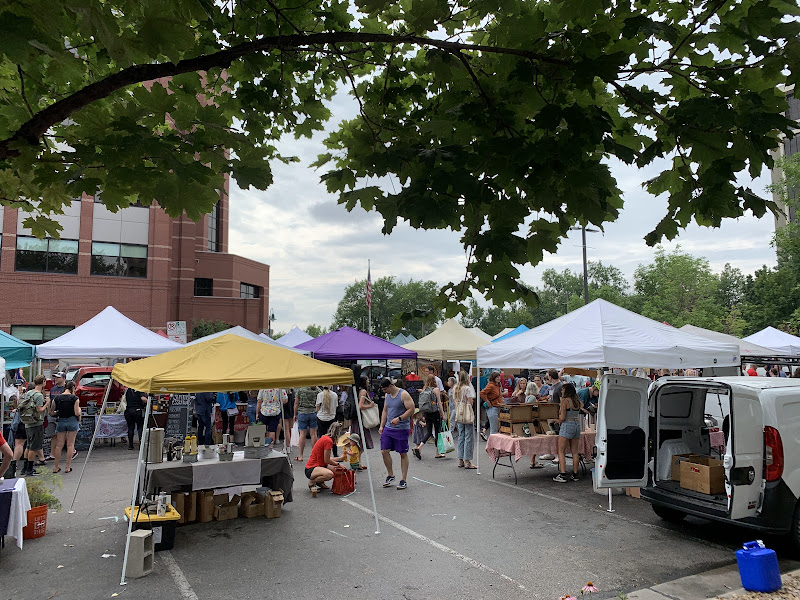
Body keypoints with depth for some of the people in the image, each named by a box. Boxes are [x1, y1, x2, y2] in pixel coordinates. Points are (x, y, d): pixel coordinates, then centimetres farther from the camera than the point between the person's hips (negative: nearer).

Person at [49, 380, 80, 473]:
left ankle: (56, 467, 16)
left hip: (61, 421, 3)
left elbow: (51, 413, 3)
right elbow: (77, 413, -11)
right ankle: (68, 467, 6)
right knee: (70, 444, 4)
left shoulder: (56, 398, 0)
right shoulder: (74, 398, -9)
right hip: (72, 421, -3)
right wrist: (79, 409, 9)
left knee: (59, 445, 11)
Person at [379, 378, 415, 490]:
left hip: (401, 429, -7)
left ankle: (403, 480, 9)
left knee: (403, 454, 2)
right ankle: (390, 475, 20)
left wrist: (399, 419, -24)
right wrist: (382, 426, 13)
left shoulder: (403, 394, -11)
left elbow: (411, 409, -16)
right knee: (384, 451, 1)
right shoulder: (387, 395, 11)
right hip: (388, 428, 7)